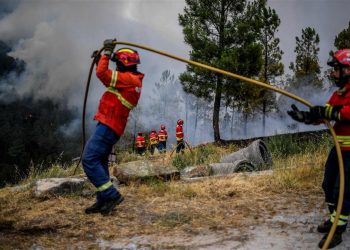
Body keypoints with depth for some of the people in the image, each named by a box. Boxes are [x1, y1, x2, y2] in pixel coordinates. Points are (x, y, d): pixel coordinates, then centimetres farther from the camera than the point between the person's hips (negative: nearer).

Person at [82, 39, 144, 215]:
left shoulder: (129, 78, -11)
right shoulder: (133, 80, 20)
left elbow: (102, 74, -18)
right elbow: (108, 78, 34)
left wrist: (107, 52, -8)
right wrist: (100, 61, 29)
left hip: (108, 126, -10)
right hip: (112, 127, 10)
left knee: (89, 160, -14)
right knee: (99, 163, 15)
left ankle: (112, 195, -12)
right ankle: (103, 201, 18)